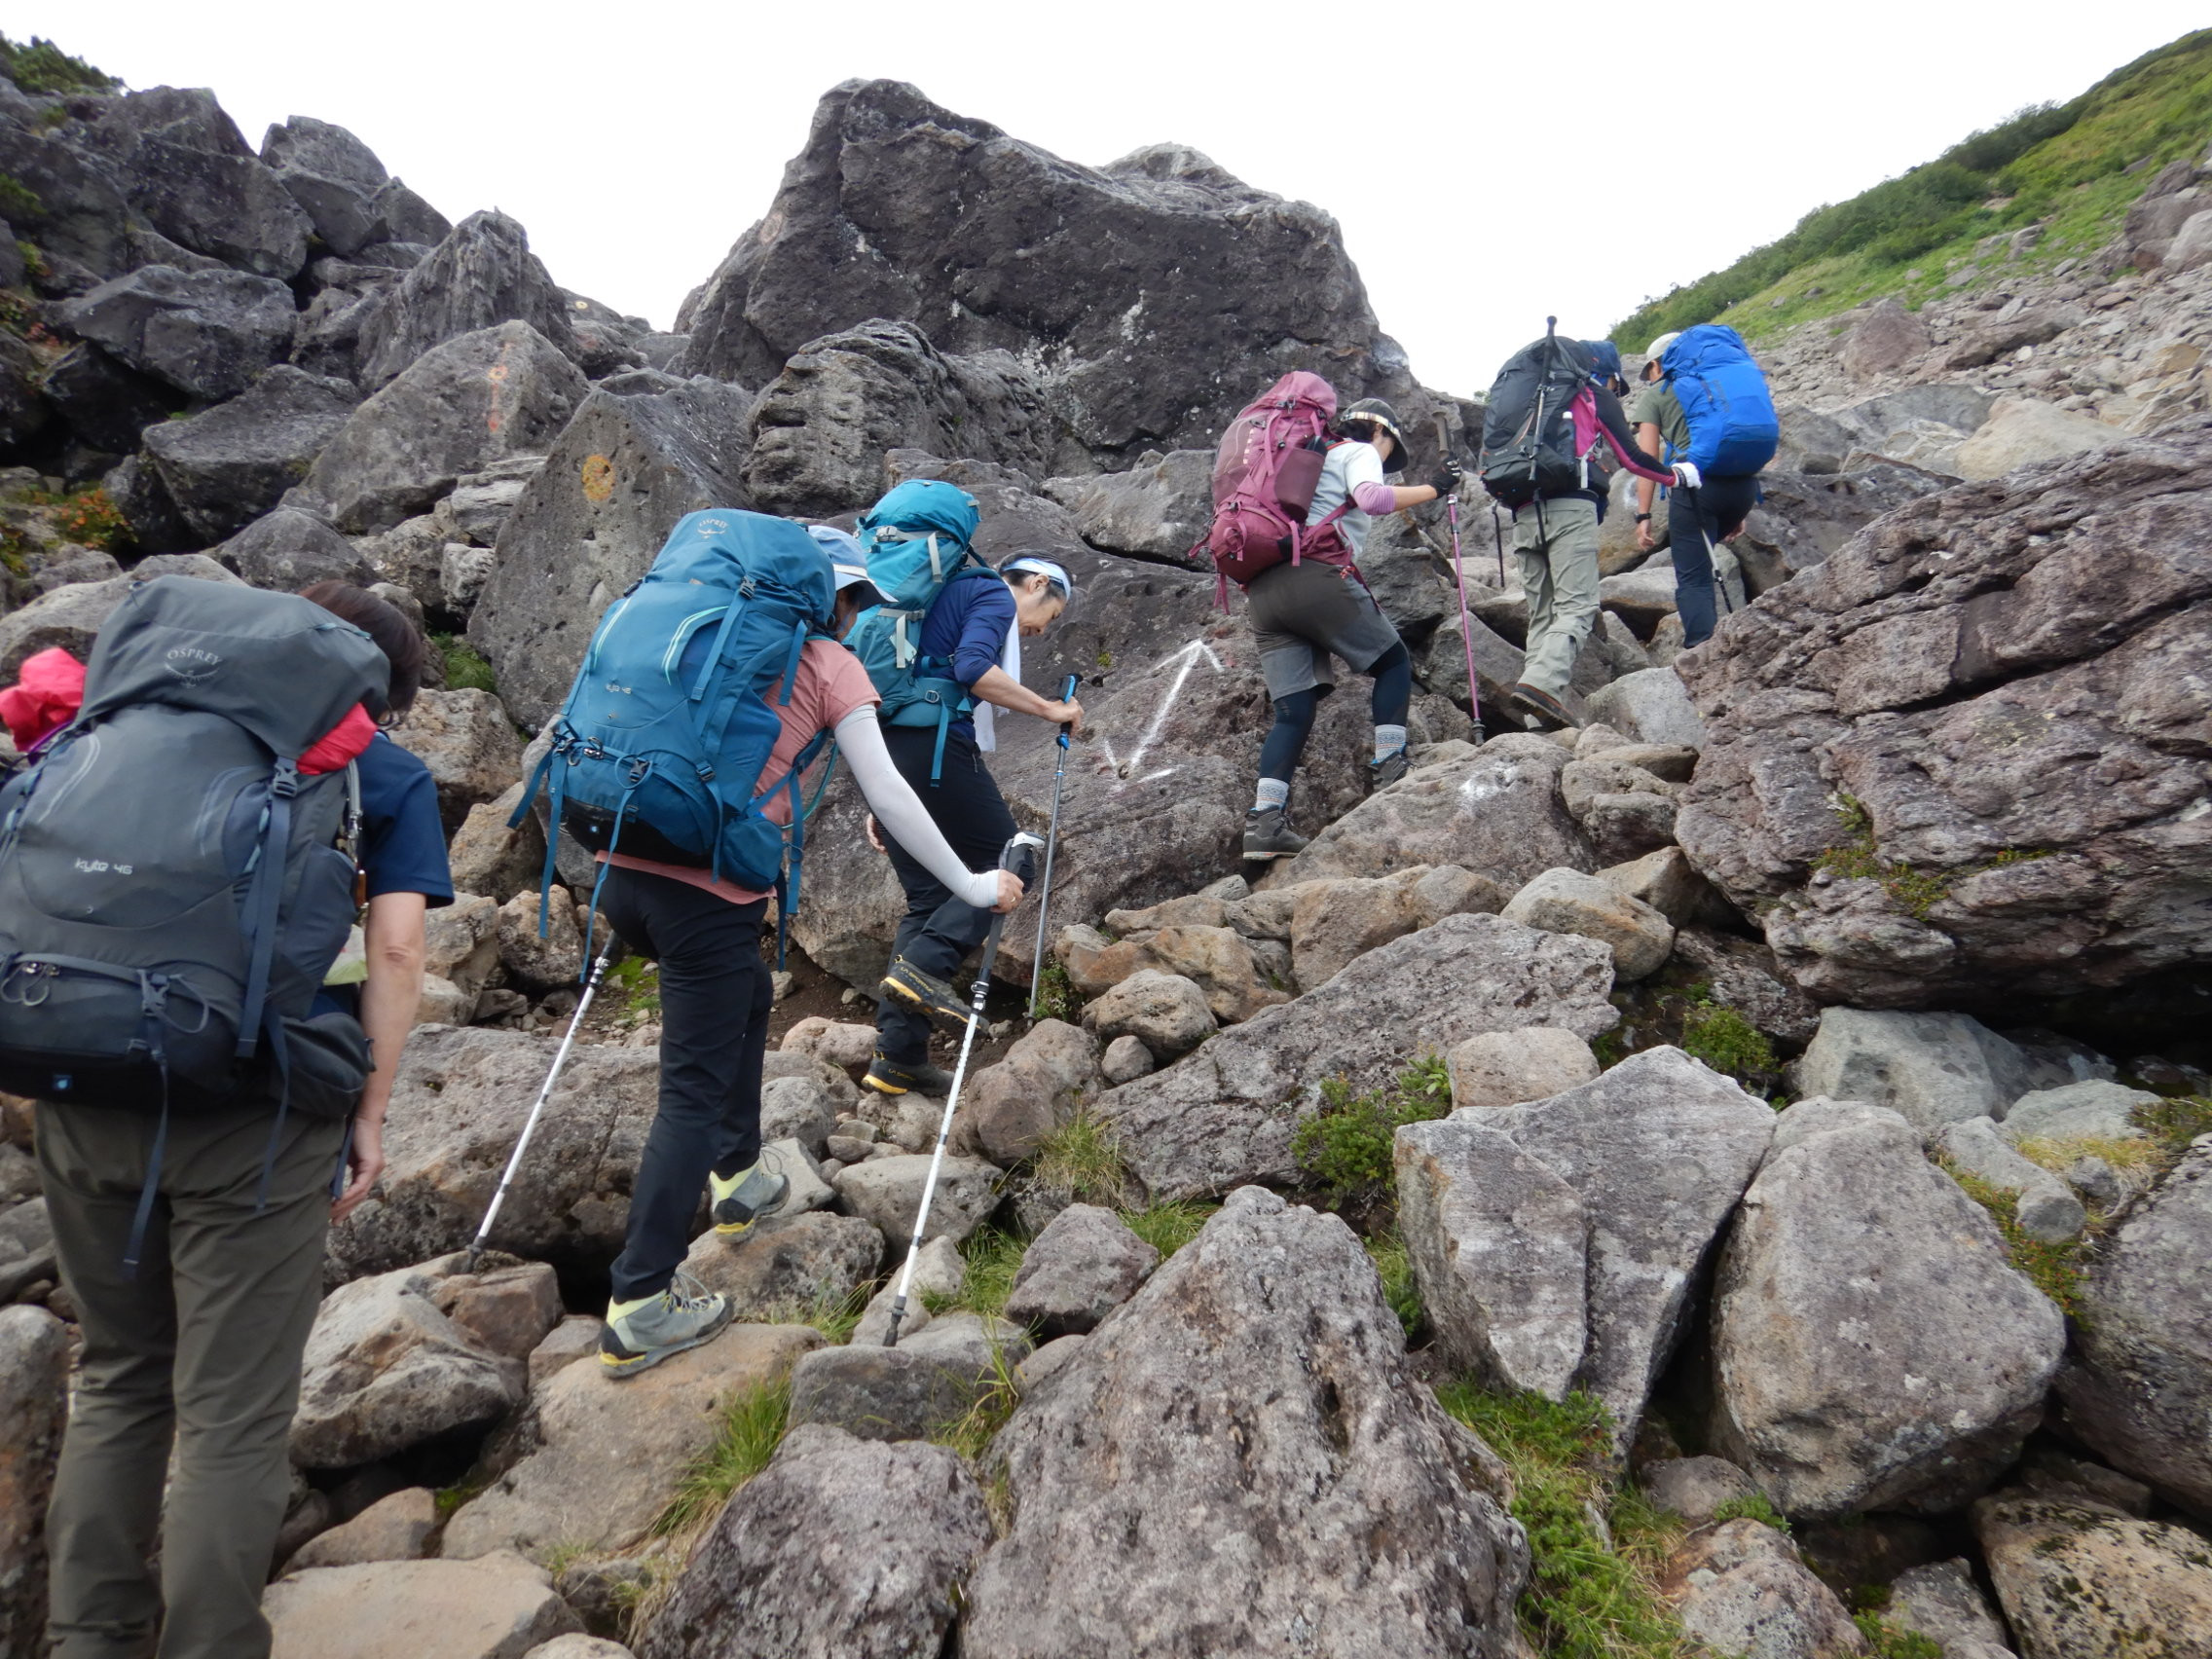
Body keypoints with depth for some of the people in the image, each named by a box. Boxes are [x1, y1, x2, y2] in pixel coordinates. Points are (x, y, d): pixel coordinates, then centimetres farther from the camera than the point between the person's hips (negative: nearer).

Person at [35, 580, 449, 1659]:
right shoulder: (387, 772, 5)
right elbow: (395, 945, -6)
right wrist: (369, 1114, 0)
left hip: (84, 1093, 5)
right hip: (252, 1114, -5)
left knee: (117, 1380, 22)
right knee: (233, 1418, 6)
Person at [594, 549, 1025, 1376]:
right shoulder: (832, 665, 3)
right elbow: (886, 794, -1)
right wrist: (970, 884, 7)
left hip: (625, 870, 7)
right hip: (710, 891, -7)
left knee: (745, 999, 29)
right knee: (694, 1088, 3)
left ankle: (738, 1180, 38)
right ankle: (639, 1312, 10)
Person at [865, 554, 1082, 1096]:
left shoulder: (948, 597, 32)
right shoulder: (996, 595, 5)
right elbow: (972, 669, -17)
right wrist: (1049, 709, -8)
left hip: (886, 748, 9)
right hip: (934, 746, -9)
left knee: (927, 898, 9)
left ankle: (898, 1054, 6)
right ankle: (925, 967, -16)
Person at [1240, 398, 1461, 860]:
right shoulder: (1359, 452, 11)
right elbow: (1371, 496, -11)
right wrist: (1433, 489, -5)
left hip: (1263, 589, 7)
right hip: (1317, 577, -7)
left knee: (1293, 712, 3)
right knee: (1394, 663, 11)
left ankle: (1264, 822, -9)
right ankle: (1389, 769, -1)